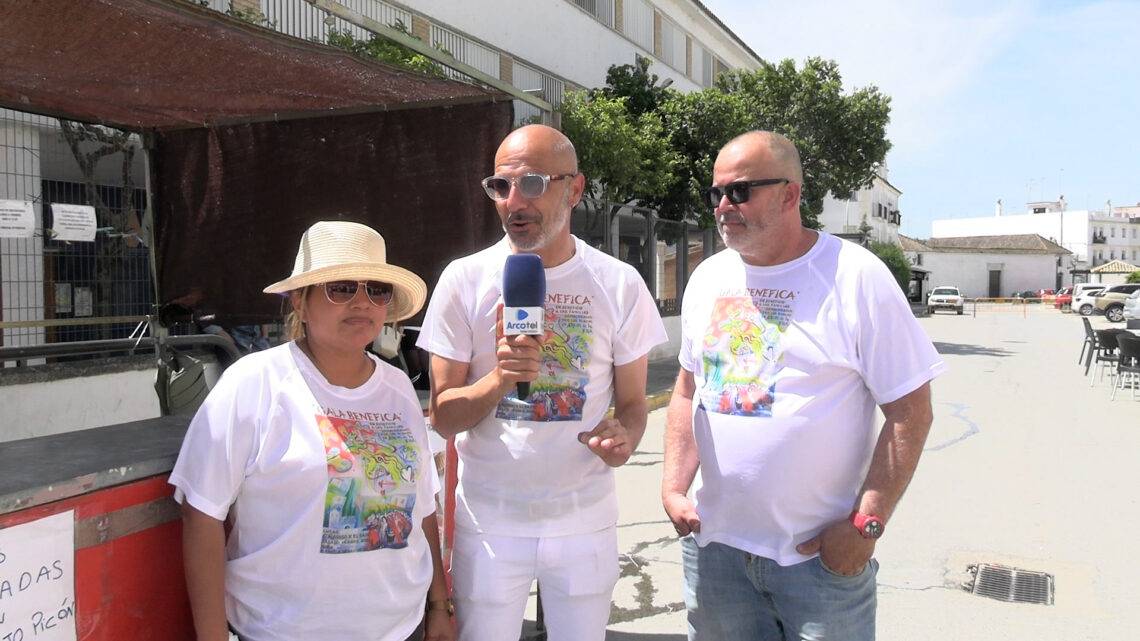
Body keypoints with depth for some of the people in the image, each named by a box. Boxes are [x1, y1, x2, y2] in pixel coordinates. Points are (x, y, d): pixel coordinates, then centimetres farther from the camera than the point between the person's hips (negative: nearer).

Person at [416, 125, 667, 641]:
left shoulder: (620, 284, -4)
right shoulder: (465, 279, -6)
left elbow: (632, 401, 3)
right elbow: (443, 417, -5)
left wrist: (624, 436, -20)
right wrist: (498, 380, -25)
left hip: (586, 518, 1)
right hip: (490, 520, 0)